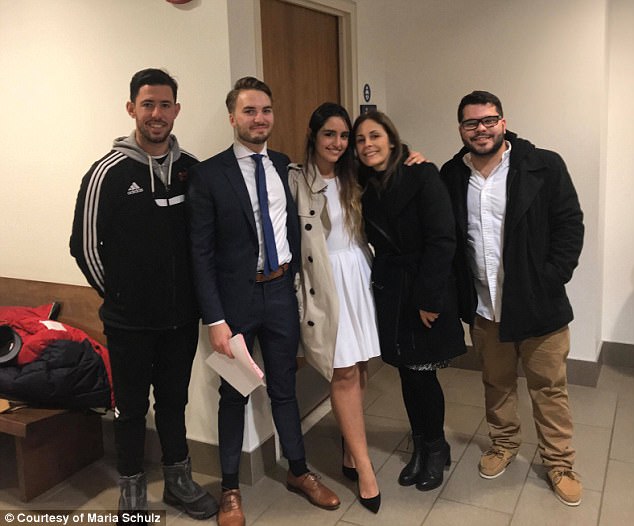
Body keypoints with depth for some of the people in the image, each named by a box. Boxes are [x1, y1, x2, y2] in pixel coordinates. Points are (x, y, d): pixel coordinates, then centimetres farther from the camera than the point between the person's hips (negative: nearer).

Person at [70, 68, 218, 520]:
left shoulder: (192, 169, 2)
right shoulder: (109, 172, -9)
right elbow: (85, 245, -6)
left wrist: (194, 292, 4)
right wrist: (116, 294, -1)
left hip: (182, 314, 3)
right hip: (130, 319, -3)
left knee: (174, 400, 17)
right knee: (132, 406, 11)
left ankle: (179, 481, 34)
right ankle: (133, 492, 29)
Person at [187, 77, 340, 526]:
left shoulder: (286, 167, 4)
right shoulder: (209, 174, -9)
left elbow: (295, 228, 10)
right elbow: (202, 253, -11)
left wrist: (299, 282, 1)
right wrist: (216, 320, -15)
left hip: (282, 292, 3)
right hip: (236, 298, -3)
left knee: (284, 387, 18)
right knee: (234, 395, 12)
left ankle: (298, 471, 37)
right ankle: (230, 488, 31)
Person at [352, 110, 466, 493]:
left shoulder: (422, 175, -12)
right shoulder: (366, 186, 6)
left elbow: (442, 240, -17)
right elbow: (379, 243, 11)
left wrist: (428, 298, -19)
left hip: (427, 290, -5)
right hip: (390, 291, 5)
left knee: (421, 373, 1)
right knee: (407, 372, 11)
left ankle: (436, 449, 25)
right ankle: (421, 447, 30)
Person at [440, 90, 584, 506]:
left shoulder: (544, 167, -9)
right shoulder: (452, 175, 2)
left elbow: (570, 224, -7)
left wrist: (551, 281, -12)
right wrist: (458, 293, 0)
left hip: (538, 304, -3)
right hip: (483, 306, 3)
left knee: (549, 386, 10)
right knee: (496, 382, 19)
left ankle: (560, 462, 29)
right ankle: (504, 443, 41)